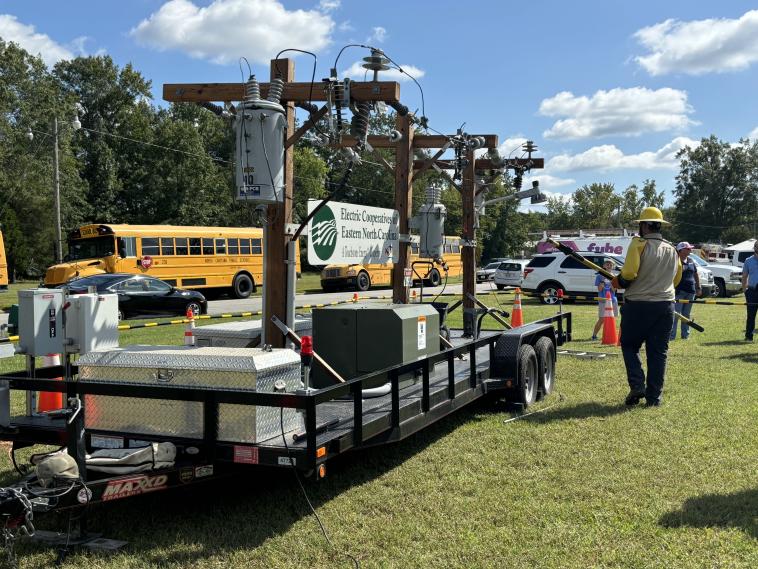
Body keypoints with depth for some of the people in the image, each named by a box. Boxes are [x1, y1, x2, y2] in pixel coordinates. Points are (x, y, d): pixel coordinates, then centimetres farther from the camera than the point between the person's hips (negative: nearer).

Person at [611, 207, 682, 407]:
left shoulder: (639, 244, -9)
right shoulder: (672, 250, 11)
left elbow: (629, 273, -20)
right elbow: (676, 279, 18)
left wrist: (618, 283, -1)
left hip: (638, 304, -5)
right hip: (665, 306, 5)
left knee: (630, 346, 11)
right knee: (658, 352, 8)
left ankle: (637, 385, -5)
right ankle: (654, 396, 9)